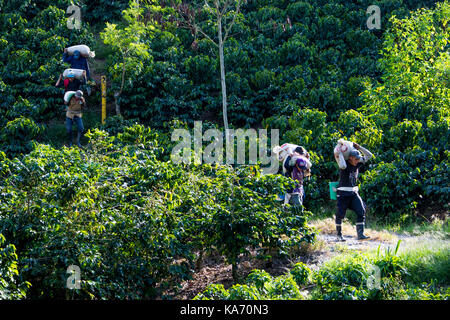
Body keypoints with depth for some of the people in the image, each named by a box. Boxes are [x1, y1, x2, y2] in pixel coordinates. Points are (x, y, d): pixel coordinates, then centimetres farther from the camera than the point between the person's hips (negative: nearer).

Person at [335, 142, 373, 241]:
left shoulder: (358, 164, 7)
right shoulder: (345, 164, -9)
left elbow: (369, 155, 10)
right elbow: (343, 166, -35)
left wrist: (359, 147, 2)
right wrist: (340, 153, -21)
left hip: (354, 193, 5)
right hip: (343, 193, -5)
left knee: (361, 212, -9)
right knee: (340, 214, 1)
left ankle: (360, 234, -11)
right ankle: (339, 235, 16)